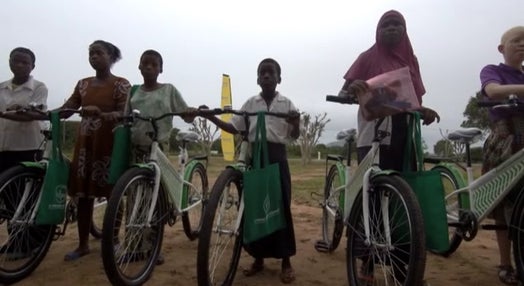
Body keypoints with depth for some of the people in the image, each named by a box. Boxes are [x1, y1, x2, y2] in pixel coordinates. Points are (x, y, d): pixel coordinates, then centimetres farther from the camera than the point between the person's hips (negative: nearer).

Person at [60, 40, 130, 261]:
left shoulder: (121, 84, -1)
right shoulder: (83, 84, 14)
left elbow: (123, 114, -13)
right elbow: (65, 109, 8)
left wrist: (100, 114, -31)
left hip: (110, 144, -5)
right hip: (85, 144, 5)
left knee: (112, 194, 2)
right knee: (83, 194, 8)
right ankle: (83, 244, 20)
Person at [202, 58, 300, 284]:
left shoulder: (287, 104, 4)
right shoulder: (250, 103, 9)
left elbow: (293, 136, 2)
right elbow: (234, 128, 10)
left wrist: (296, 124, -20)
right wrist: (212, 118, -2)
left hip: (277, 156, -2)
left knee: (281, 206, 0)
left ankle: (286, 261, 13)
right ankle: (258, 258, 21)